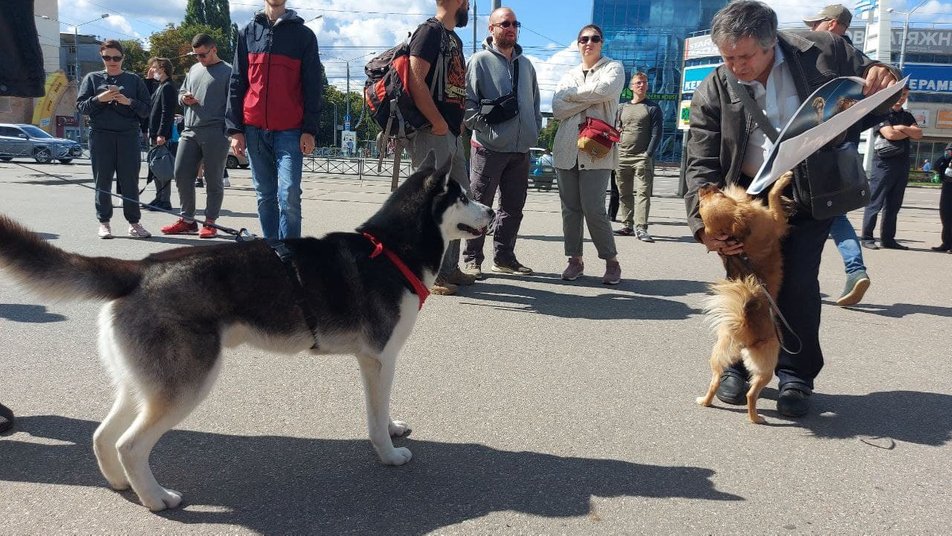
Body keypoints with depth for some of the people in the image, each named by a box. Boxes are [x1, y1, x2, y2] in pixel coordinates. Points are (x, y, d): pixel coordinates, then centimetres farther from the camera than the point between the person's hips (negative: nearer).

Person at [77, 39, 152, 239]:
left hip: (128, 135, 0)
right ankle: (104, 222, 11)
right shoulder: (92, 78, 12)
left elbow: (146, 110, 7)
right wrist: (99, 99, -10)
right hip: (100, 135, 0)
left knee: (130, 180, -1)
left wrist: (129, 102, -10)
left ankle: (134, 222, 6)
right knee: (102, 180, 3)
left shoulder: (134, 80, 11)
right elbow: (81, 106, 6)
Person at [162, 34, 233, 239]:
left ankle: (210, 223, 8)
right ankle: (187, 220, 14)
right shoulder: (194, 69, 20)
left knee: (213, 180, 0)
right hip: (189, 131, 7)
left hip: (215, 133, -6)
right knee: (181, 174, 3)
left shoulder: (227, 71, 0)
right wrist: (184, 98, 5)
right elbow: (181, 92, 30)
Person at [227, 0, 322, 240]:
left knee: (289, 195, -11)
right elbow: (236, 83, 11)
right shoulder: (248, 32, 13)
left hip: (290, 130, -3)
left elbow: (313, 85, 2)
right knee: (264, 196, 6)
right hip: (254, 129, 3)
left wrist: (309, 130, -6)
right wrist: (235, 129, 4)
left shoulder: (304, 35, 6)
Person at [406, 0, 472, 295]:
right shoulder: (429, 31, -7)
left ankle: (449, 268, 22)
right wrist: (439, 123, -16)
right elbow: (416, 81, -18)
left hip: (452, 135, 10)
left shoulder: (454, 38, 21)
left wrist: (459, 122, 11)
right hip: (432, 135, -10)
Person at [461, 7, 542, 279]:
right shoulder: (480, 61, -3)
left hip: (521, 149, 6)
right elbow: (467, 101, -9)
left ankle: (504, 257, 21)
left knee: (513, 207, 10)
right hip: (489, 147, -6)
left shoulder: (526, 64, 17)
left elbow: (535, 103, 23)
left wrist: (535, 130, 10)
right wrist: (486, 127, -15)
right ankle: (472, 259, 8)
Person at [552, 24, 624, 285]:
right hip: (567, 148, 4)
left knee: (593, 208, -12)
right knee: (570, 208, 3)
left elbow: (606, 90, -15)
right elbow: (557, 109, 3)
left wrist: (573, 94, -3)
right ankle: (575, 259, 14)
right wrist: (591, 98, -7)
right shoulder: (569, 74, 19)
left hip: (596, 149, -4)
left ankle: (611, 260, 2)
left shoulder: (613, 68, 9)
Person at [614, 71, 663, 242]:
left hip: (642, 158, -5)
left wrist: (648, 155, -13)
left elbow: (656, 134, -3)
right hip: (621, 158, 5)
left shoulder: (653, 108, 5)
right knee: (624, 194, 7)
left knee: (642, 193, -12)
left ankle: (640, 228, -17)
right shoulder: (623, 108, 18)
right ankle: (627, 226, 14)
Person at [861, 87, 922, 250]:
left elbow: (919, 133, 4)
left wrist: (901, 128, -9)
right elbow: (890, 134, -14)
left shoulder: (908, 117, 19)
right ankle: (867, 237, -5)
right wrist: (909, 132, 1)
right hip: (884, 162, -6)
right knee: (875, 203, -7)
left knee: (893, 205, 7)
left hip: (902, 164, 7)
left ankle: (888, 239, 10)